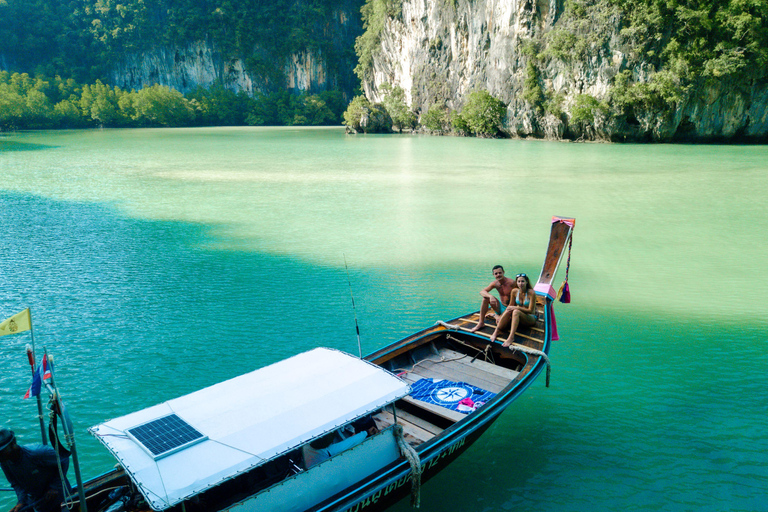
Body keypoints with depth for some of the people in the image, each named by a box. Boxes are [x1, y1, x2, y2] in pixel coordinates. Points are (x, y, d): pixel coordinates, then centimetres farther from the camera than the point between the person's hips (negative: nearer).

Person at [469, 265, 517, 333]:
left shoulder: (511, 283, -19)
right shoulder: (495, 283, -3)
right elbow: (482, 292, -13)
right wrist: (490, 296, -33)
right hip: (501, 306, 5)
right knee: (486, 298, -16)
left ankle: (494, 314, 8)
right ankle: (481, 323, -6)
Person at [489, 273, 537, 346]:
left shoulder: (531, 293, -15)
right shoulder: (515, 292, -2)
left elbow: (530, 310, -16)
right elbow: (511, 305, 9)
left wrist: (516, 307, -23)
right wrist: (501, 316, 2)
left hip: (531, 318, -4)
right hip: (517, 315, 4)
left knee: (516, 311, -35)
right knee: (508, 310, -28)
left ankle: (511, 337, -46)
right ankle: (496, 332, -30)